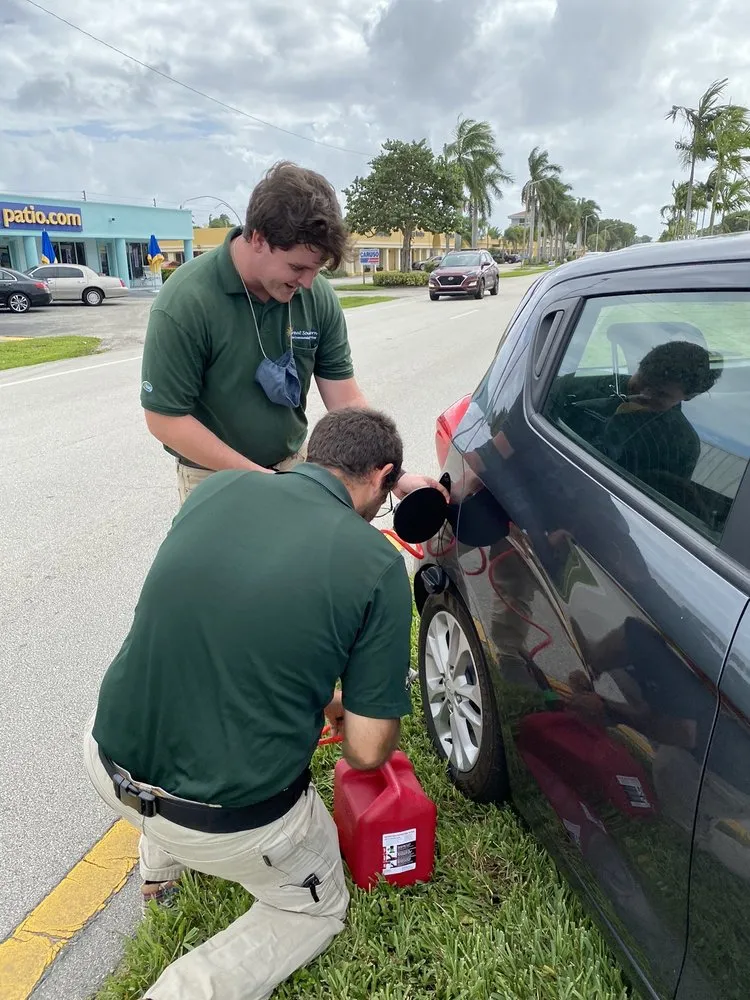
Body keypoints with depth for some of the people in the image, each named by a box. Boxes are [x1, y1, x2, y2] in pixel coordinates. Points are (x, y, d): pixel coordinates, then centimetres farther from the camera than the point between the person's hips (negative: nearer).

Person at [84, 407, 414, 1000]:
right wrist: (348, 713, 15)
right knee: (318, 911, 26)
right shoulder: (378, 566, -16)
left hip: (108, 760, 5)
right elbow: (367, 751, -9)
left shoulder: (218, 488, -4)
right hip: (228, 823, -4)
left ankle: (160, 867, 43)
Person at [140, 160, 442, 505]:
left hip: (294, 464, 4)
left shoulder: (319, 297, -12)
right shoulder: (185, 302, -23)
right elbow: (166, 418, -19)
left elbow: (346, 401, -7)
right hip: (215, 479, -3)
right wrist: (260, 478, -20)